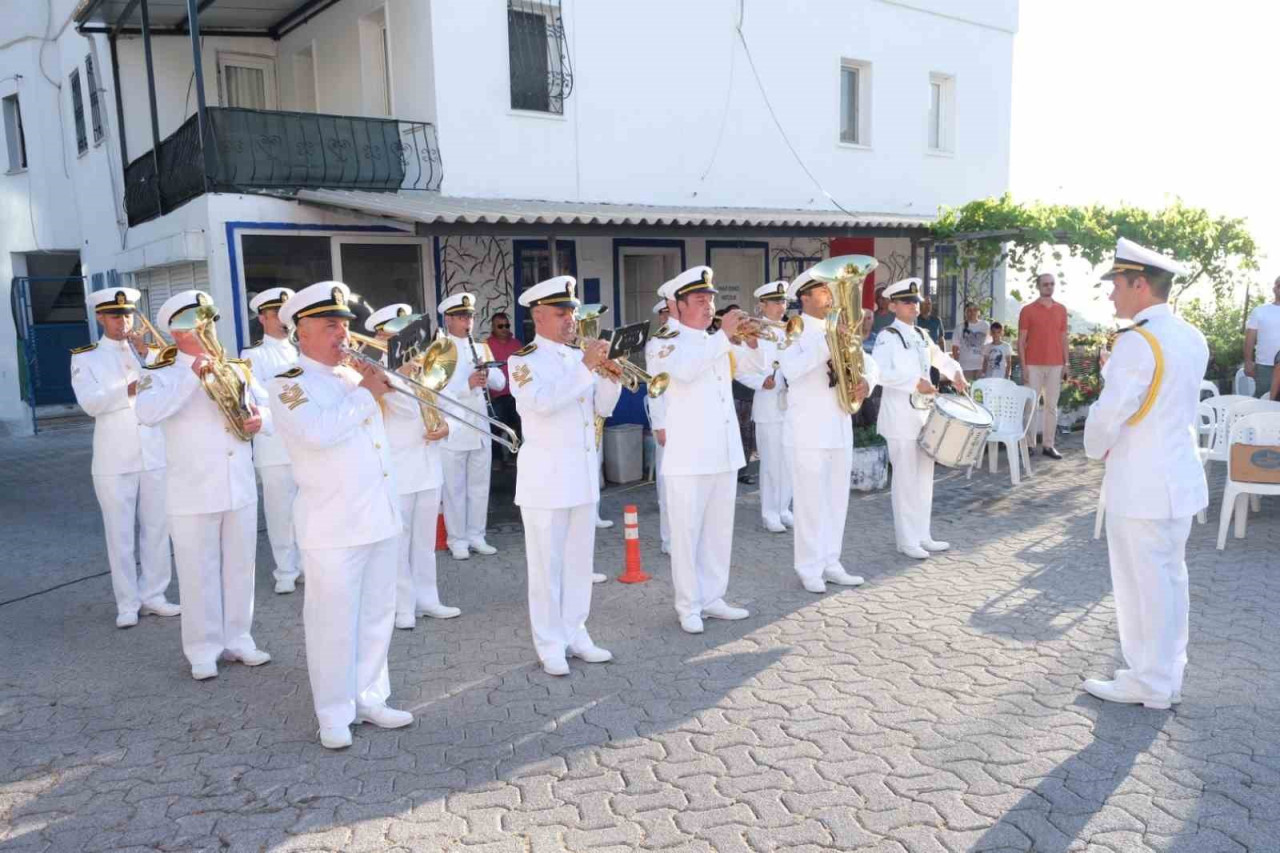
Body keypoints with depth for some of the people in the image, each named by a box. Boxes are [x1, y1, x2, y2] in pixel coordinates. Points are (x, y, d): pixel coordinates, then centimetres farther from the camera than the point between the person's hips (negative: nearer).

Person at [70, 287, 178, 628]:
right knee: (120, 534, 2)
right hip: (115, 460, -3)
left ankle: (153, 595, 17)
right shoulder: (85, 358, 3)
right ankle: (127, 604, 9)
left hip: (155, 455, 3)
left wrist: (145, 356, -12)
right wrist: (130, 388, -26)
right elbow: (91, 403, -13)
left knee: (157, 529, 6)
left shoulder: (150, 352, 12)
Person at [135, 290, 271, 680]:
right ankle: (203, 650, 17)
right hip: (192, 493, -4)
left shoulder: (237, 368, 9)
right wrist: (193, 375, -28)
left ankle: (238, 640, 27)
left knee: (240, 568, 13)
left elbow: (270, 407, 12)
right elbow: (146, 412, -24)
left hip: (240, 488, 4)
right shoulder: (163, 374, -4)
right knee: (199, 574, 4)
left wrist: (262, 419, -12)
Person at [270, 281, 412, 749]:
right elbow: (320, 432, -24)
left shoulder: (356, 375, 14)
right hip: (332, 523, -6)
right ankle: (334, 715, 15)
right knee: (334, 622, 2)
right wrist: (366, 393, -14)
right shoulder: (288, 385, -7)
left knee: (377, 615, 14)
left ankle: (369, 698, 28)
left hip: (380, 516, 7)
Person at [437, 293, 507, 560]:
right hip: (453, 430, -5)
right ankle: (457, 540, 13)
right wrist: (467, 384, -27)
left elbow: (500, 382, 8)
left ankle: (476, 535, 22)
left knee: (479, 486, 11)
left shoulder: (481, 348, 12)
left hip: (480, 428, 5)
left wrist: (488, 372, -13)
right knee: (455, 488, 3)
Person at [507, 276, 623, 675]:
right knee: (547, 565, 2)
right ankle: (550, 646, 11)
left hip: (584, 473, 6)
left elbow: (602, 408, 11)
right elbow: (543, 401, -25)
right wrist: (586, 367, -25)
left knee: (579, 561, 12)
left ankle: (575, 635, 24)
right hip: (546, 476, -6)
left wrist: (610, 377, -8)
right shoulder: (524, 361, -7)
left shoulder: (580, 357, 11)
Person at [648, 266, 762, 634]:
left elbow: (745, 368, 23)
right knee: (687, 533, 1)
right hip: (688, 456, -7)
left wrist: (751, 344, 2)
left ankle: (712, 599, 24)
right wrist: (724, 335, -23)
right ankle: (689, 607, 11)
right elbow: (684, 369, -26)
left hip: (723, 453, 7)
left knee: (718, 531, 13)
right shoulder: (664, 341, -6)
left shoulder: (713, 342, 15)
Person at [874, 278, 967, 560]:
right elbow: (881, 373, -23)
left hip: (925, 413, 8)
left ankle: (923, 535, 22)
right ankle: (907, 540, 7)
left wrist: (956, 373, 6)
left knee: (924, 478, 13)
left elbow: (941, 359, 26)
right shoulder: (887, 337, -10)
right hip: (901, 417, -8)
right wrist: (915, 383, -28)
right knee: (906, 479, -2)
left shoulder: (921, 335, 13)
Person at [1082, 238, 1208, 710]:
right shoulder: (1192, 338, 8)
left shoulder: (1139, 341, -20)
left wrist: (1098, 449, -1)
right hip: (1180, 475, 9)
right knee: (1170, 578, 17)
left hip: (1141, 484, -9)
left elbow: (1107, 415, -21)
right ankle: (1168, 675, 29)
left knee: (1142, 583, 3)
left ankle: (1148, 684, 16)